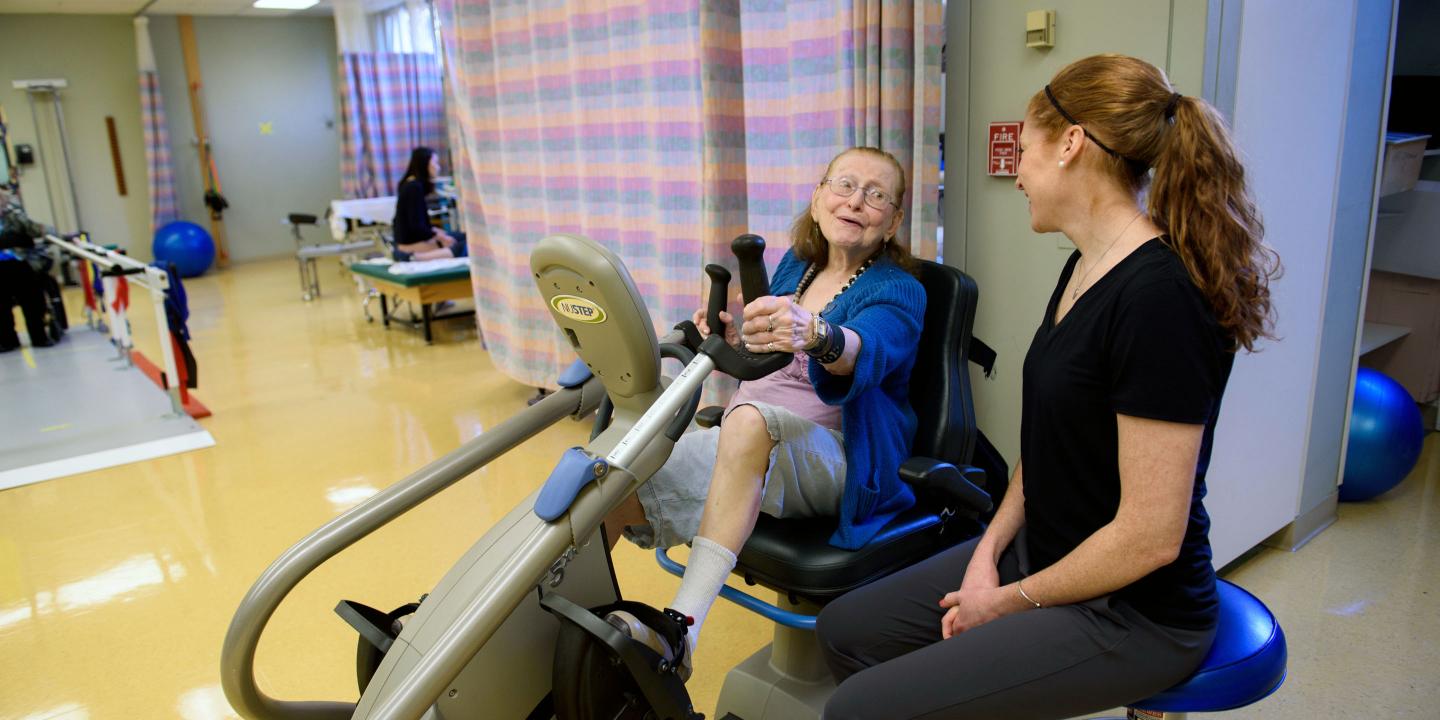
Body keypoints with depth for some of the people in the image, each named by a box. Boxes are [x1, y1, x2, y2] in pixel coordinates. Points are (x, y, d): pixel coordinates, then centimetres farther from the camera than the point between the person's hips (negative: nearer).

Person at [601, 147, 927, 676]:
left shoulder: (898, 291, -6)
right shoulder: (796, 263, 13)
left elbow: (865, 351, -29)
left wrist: (815, 334, -52)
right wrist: (734, 341, -2)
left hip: (834, 464, -6)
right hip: (745, 448, 6)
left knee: (750, 419, -39)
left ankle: (681, 627, -40)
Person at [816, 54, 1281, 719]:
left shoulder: (1158, 296, -26)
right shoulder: (1083, 269, 5)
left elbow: (1151, 535, -25)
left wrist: (1011, 601, -12)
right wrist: (989, 551, -1)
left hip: (1133, 614, -9)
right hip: (1041, 556, 9)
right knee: (846, 631, 10)